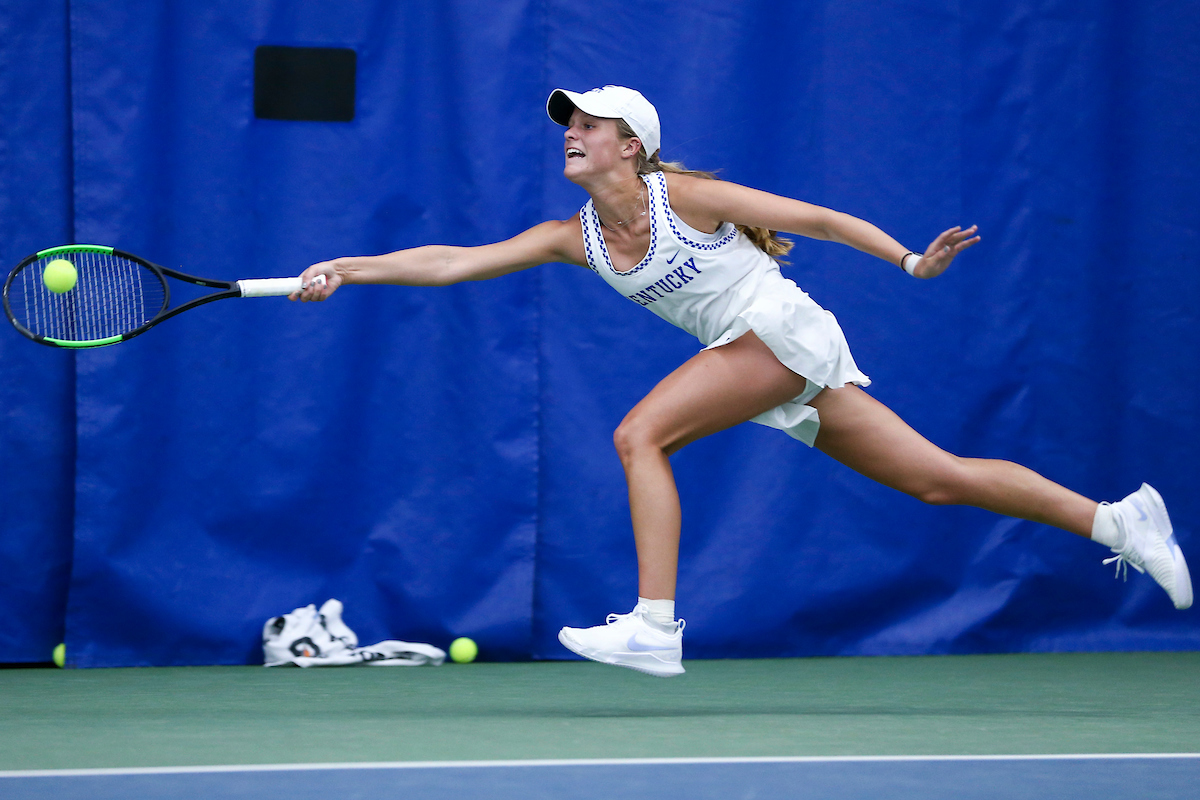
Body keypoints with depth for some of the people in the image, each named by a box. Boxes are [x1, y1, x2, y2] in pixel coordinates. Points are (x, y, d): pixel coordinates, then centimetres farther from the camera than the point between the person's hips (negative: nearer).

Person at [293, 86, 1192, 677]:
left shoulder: (684, 197, -10)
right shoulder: (574, 238, 8)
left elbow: (813, 217, -5)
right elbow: (454, 261, 5)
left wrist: (912, 260, -8)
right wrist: (347, 269, -3)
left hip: (785, 332, -7)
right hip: (759, 361, 7)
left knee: (639, 436, -18)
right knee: (941, 478, 4)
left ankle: (655, 626, -23)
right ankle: (1117, 520, 10)